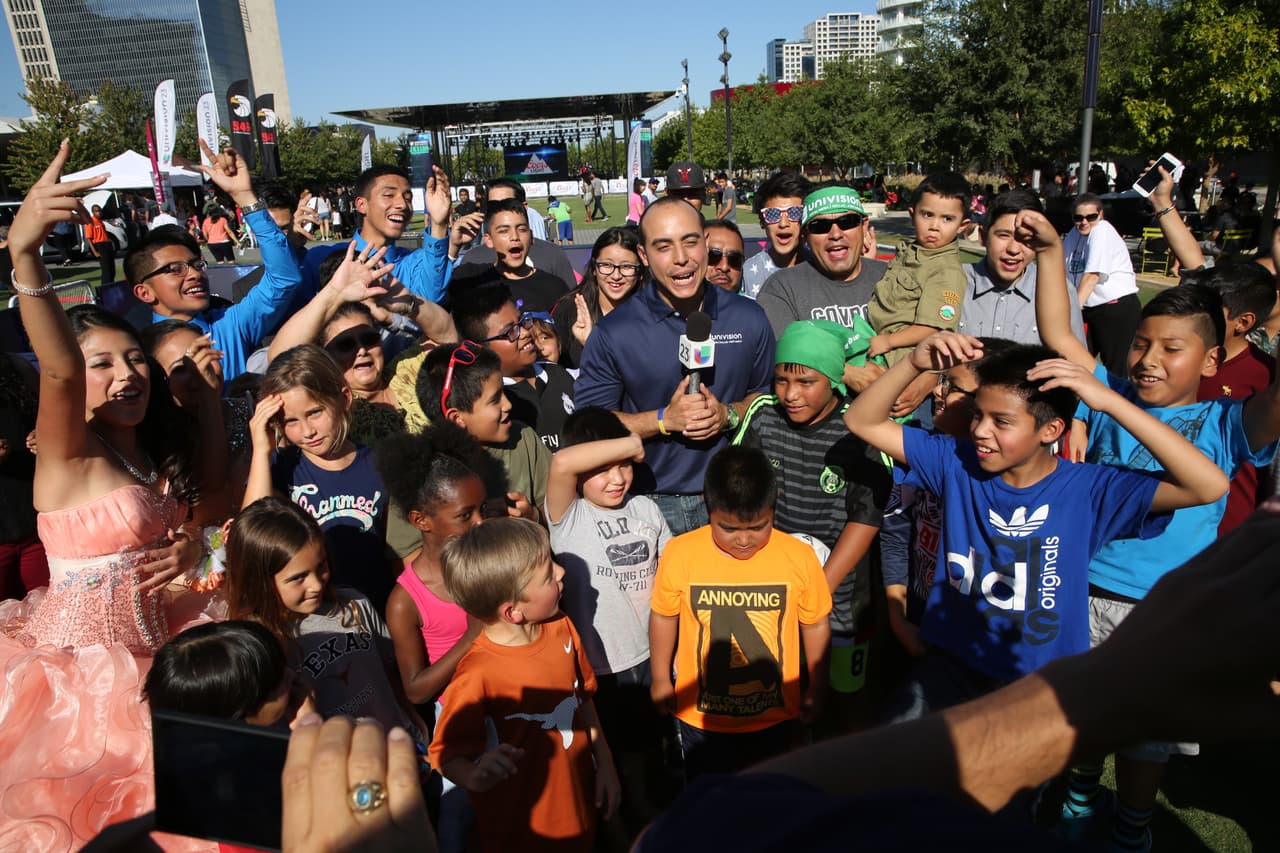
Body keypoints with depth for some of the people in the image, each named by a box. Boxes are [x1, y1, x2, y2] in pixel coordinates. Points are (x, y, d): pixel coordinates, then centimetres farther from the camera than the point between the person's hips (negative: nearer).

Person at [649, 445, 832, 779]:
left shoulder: (800, 557, -19)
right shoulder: (679, 554, -20)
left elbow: (815, 624, -4)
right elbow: (664, 616, -4)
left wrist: (816, 688, 6)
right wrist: (661, 679, 6)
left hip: (775, 714, 1)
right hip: (701, 714, 0)